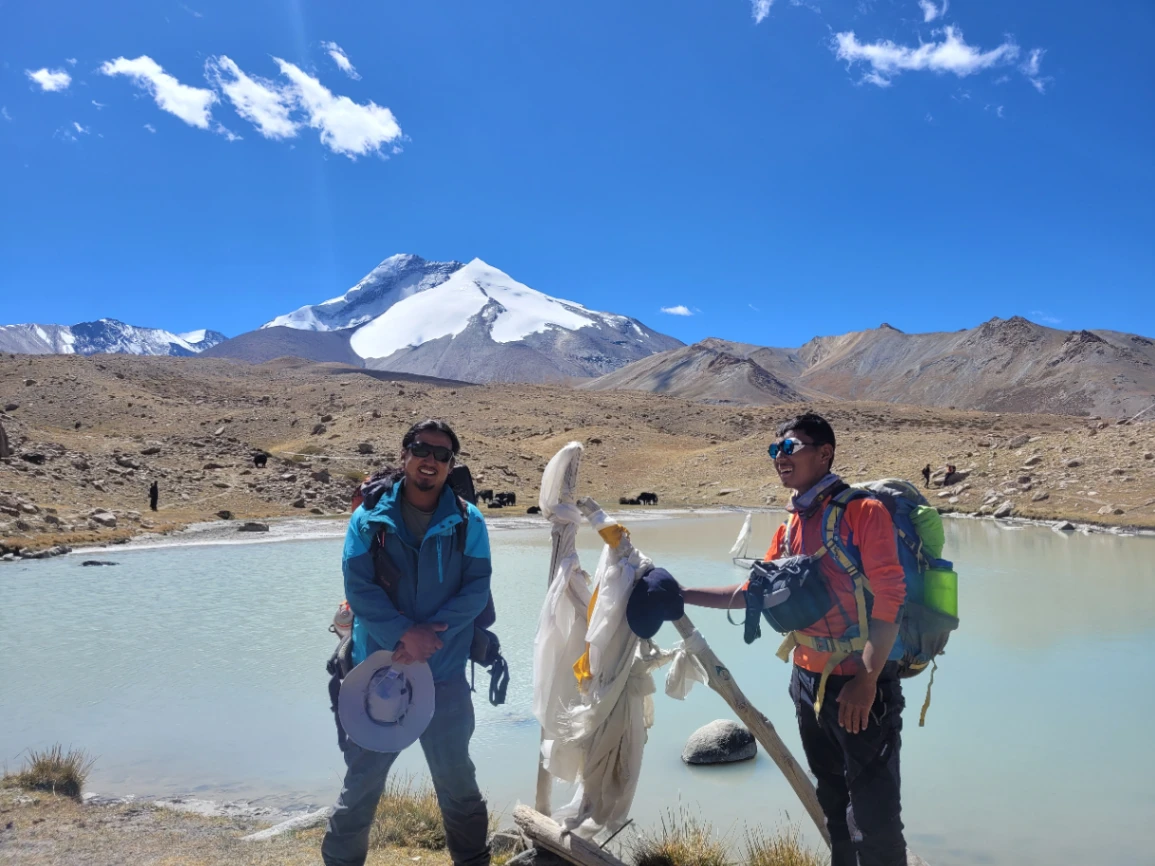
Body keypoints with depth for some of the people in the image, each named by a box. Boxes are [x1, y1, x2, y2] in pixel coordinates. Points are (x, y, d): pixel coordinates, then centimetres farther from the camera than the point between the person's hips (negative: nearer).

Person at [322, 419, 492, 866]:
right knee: (363, 776, 10)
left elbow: (477, 588, -7)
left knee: (456, 778, 15)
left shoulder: (468, 522, -3)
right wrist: (404, 633, -21)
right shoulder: (370, 517, -4)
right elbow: (358, 586, -10)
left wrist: (432, 632, -20)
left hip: (445, 672, 1)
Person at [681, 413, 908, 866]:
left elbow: (889, 599, -18)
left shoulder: (862, 511, -14)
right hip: (808, 683, 8)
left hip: (858, 687, -7)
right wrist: (682, 594, 12)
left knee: (875, 820, -2)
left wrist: (867, 680, -22)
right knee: (833, 807, 22)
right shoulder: (791, 525, 10)